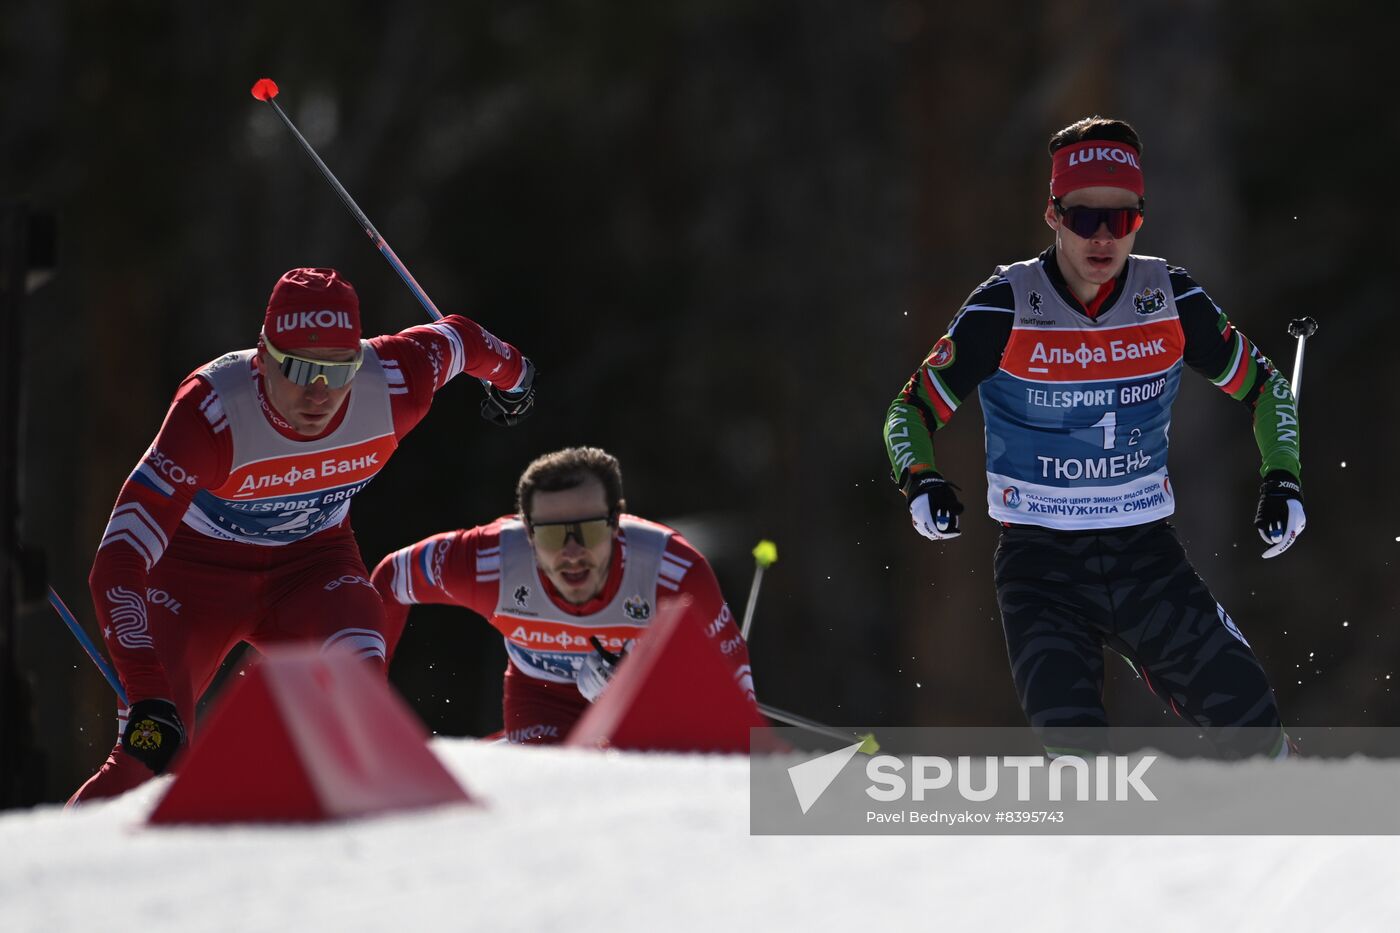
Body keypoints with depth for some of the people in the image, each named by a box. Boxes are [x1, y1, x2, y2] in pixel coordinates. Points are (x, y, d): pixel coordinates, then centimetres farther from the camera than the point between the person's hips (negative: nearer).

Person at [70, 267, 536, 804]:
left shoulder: (393, 387, -26)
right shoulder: (212, 412, -36)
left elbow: (458, 338, 0)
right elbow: (117, 563, -41)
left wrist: (510, 374, 24)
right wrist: (147, 697, -52)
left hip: (314, 563, 3)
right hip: (201, 567, -3)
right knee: (149, 753, -21)